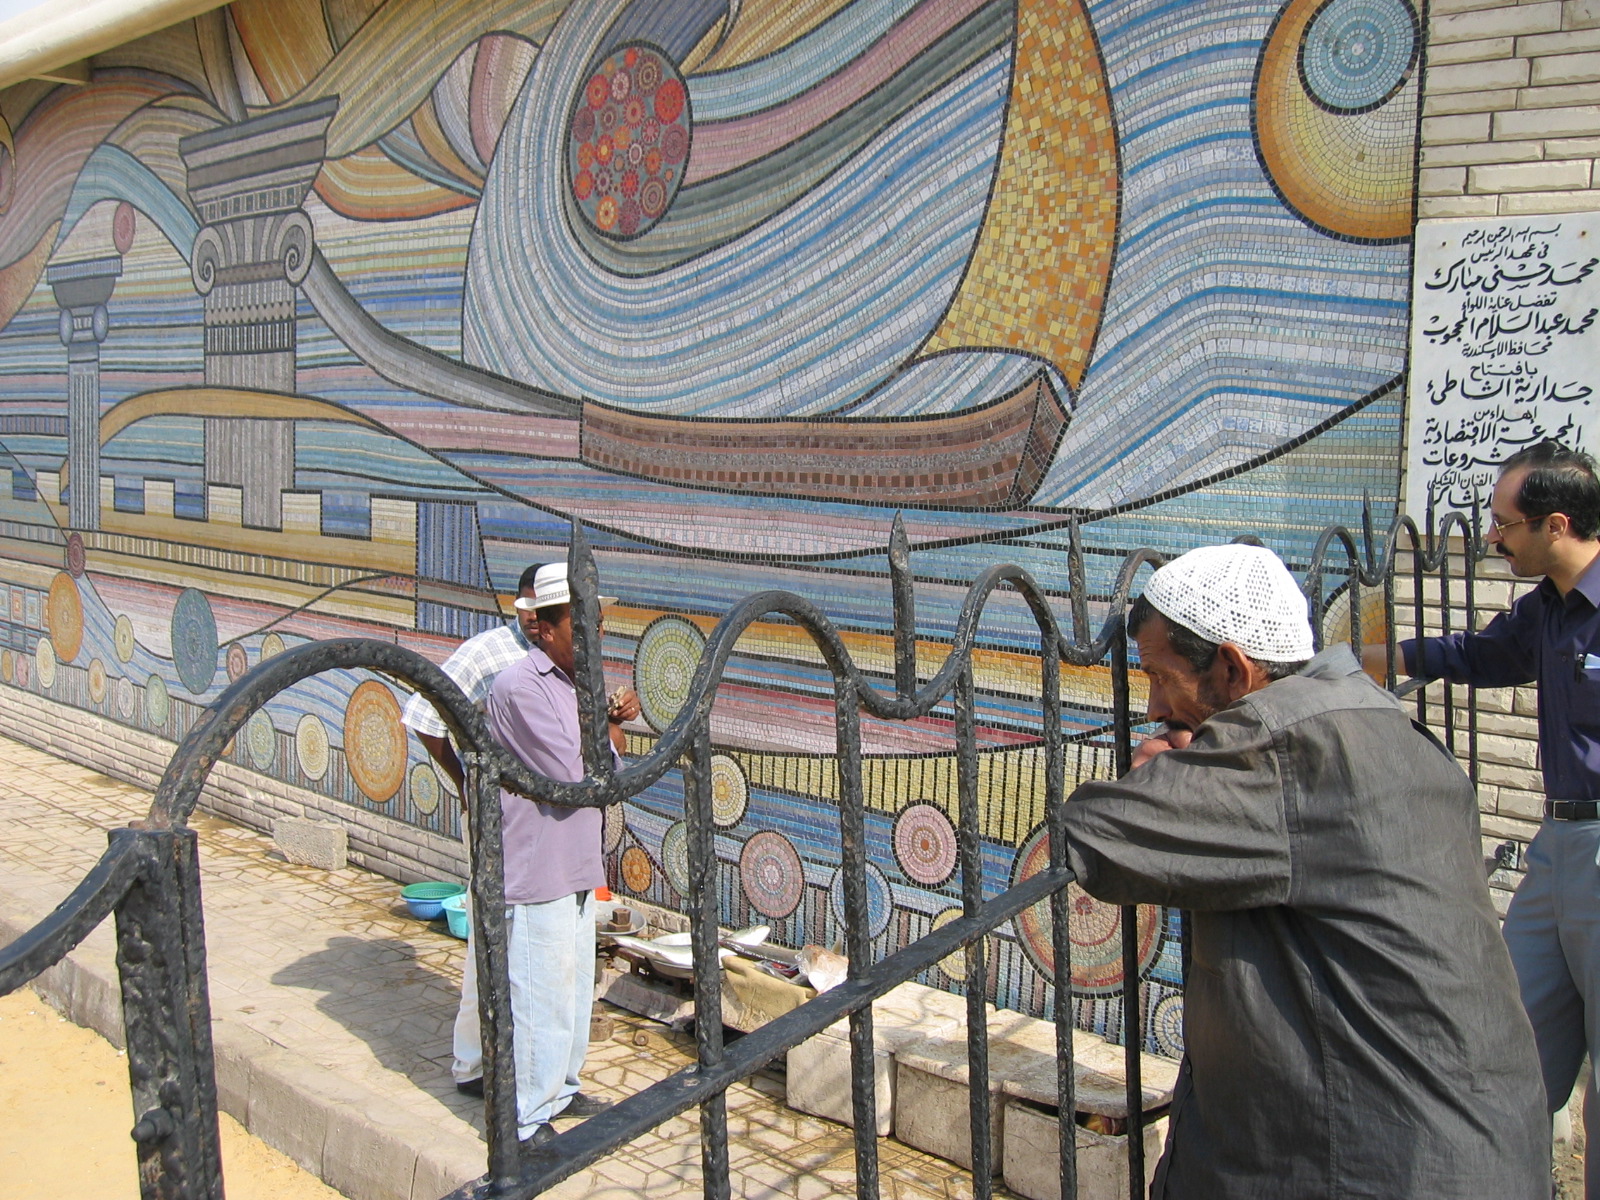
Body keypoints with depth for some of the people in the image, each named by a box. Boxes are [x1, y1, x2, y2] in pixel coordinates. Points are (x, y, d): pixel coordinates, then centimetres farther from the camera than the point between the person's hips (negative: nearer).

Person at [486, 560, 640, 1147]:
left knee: (575, 986, 20)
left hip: (576, 865, 9)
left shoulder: (577, 681, 9)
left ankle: (559, 1088, 37)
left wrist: (612, 719, -7)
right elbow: (576, 776, -23)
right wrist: (611, 725, -6)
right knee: (540, 997, 0)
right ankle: (526, 1121, 14)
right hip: (538, 870, -9)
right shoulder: (520, 687, -20)